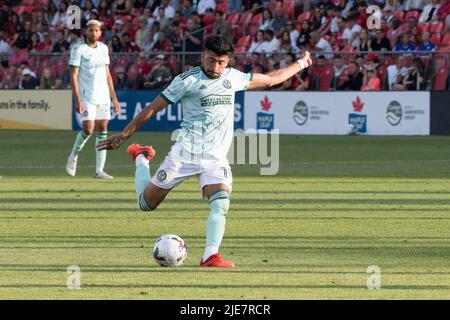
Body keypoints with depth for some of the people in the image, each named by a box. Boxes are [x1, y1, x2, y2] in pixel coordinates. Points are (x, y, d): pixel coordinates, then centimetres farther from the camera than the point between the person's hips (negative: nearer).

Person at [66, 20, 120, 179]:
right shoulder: (79, 49, -6)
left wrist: (114, 98, 12)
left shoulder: (103, 48, 11)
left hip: (103, 97, 5)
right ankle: (73, 157, 16)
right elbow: (73, 75, -9)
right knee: (88, 130, -12)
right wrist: (77, 100, -17)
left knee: (102, 130, -1)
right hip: (86, 97, -5)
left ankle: (99, 170, 0)